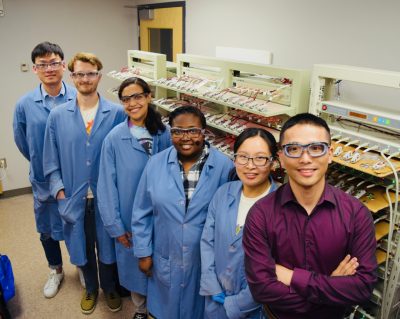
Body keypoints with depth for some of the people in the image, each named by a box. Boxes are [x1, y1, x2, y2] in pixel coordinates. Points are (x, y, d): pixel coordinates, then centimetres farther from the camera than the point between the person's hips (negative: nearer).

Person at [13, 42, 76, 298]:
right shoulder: (25, 104, -9)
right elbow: (22, 142, 6)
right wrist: (42, 165, 12)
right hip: (44, 181, 2)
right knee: (47, 229, 19)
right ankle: (56, 271, 45)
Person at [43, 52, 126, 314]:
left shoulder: (117, 113, -8)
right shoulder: (58, 116, -1)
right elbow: (51, 160, 3)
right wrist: (59, 189, -5)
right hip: (74, 197, 2)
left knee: (107, 245, 15)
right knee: (83, 246, 19)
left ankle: (109, 287, 43)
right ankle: (91, 288, 45)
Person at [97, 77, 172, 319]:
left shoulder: (164, 134, -8)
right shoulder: (114, 138, -12)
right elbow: (107, 185, -8)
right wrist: (116, 226, -6)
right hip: (130, 220, -1)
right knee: (135, 265, 17)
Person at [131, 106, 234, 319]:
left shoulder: (223, 166, -15)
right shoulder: (156, 164, -8)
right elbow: (141, 213, -1)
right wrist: (143, 253, 1)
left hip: (206, 261, -1)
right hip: (165, 260, 2)